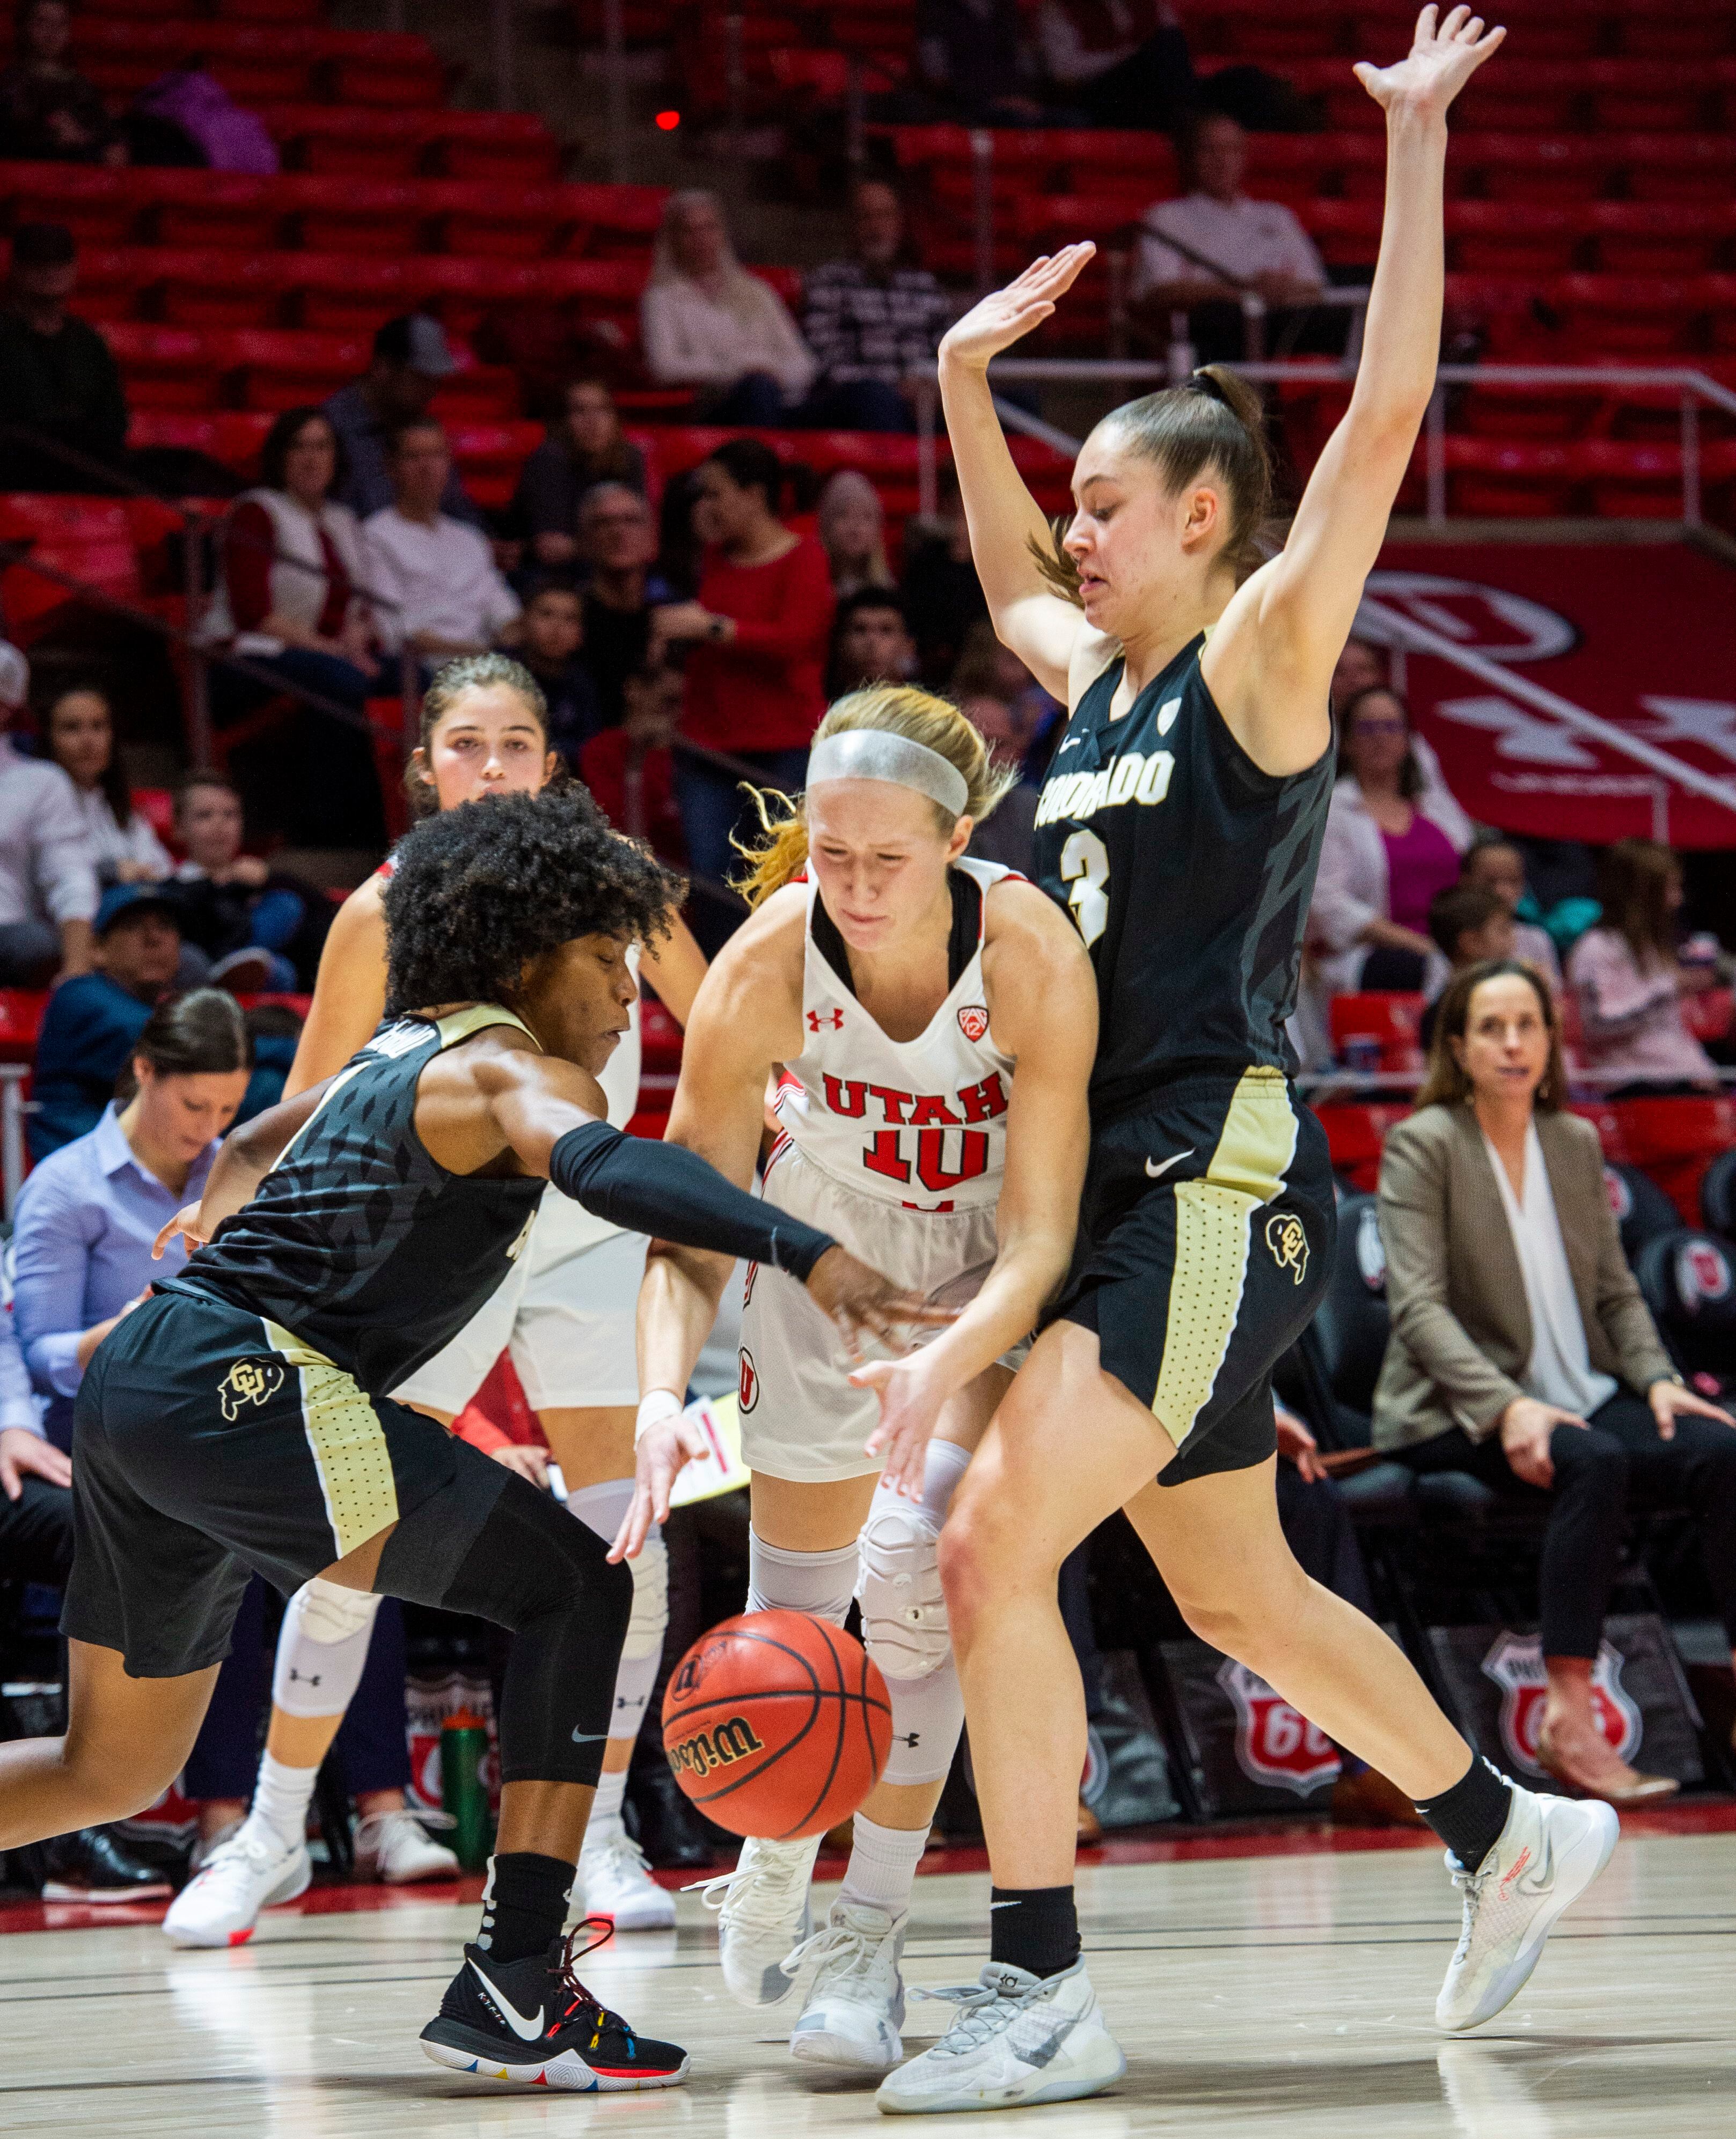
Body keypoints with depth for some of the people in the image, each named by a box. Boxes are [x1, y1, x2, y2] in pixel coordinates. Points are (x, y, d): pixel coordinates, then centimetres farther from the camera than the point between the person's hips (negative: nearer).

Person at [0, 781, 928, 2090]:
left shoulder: (401, 1055, 22)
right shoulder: (508, 1068, -7)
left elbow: (246, 1154, 40)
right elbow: (599, 1163, -30)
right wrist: (806, 1253, -41)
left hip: (140, 1390, 10)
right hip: (238, 1388, -10)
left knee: (113, 1773, 21)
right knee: (573, 1586, -7)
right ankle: (517, 1983, -15)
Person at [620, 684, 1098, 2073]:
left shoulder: (1034, 960, -34)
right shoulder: (763, 973, -29)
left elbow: (1038, 1241, -31)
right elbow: (692, 1226, -22)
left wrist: (941, 1367, -50)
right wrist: (664, 1396, -40)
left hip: (1000, 1272, -2)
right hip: (831, 1243, 2)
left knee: (917, 1569, -24)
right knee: (795, 1610, 10)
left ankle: (870, 1937, -13)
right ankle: (778, 1846, 42)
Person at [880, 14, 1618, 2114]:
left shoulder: (1255, 665, -6)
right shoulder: (1095, 680, 15)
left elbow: (1381, 420, -15)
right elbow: (1004, 567, 38)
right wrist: (966, 376, 32)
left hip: (1223, 1191, -9)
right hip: (1118, 1193, 9)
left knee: (992, 1544, -19)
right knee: (1241, 1601, 18)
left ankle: (1041, 1998, -16)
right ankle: (1513, 1836, 36)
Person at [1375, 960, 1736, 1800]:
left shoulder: (1576, 1143, 14)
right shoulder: (1422, 1146, -4)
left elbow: (1616, 1291, 17)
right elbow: (1418, 1306, -13)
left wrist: (1656, 1378, -4)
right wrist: (1505, 1407, -27)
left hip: (1581, 1395, 6)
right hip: (1456, 1412, -5)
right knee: (1596, 1463, -36)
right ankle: (1569, 1720, -40)